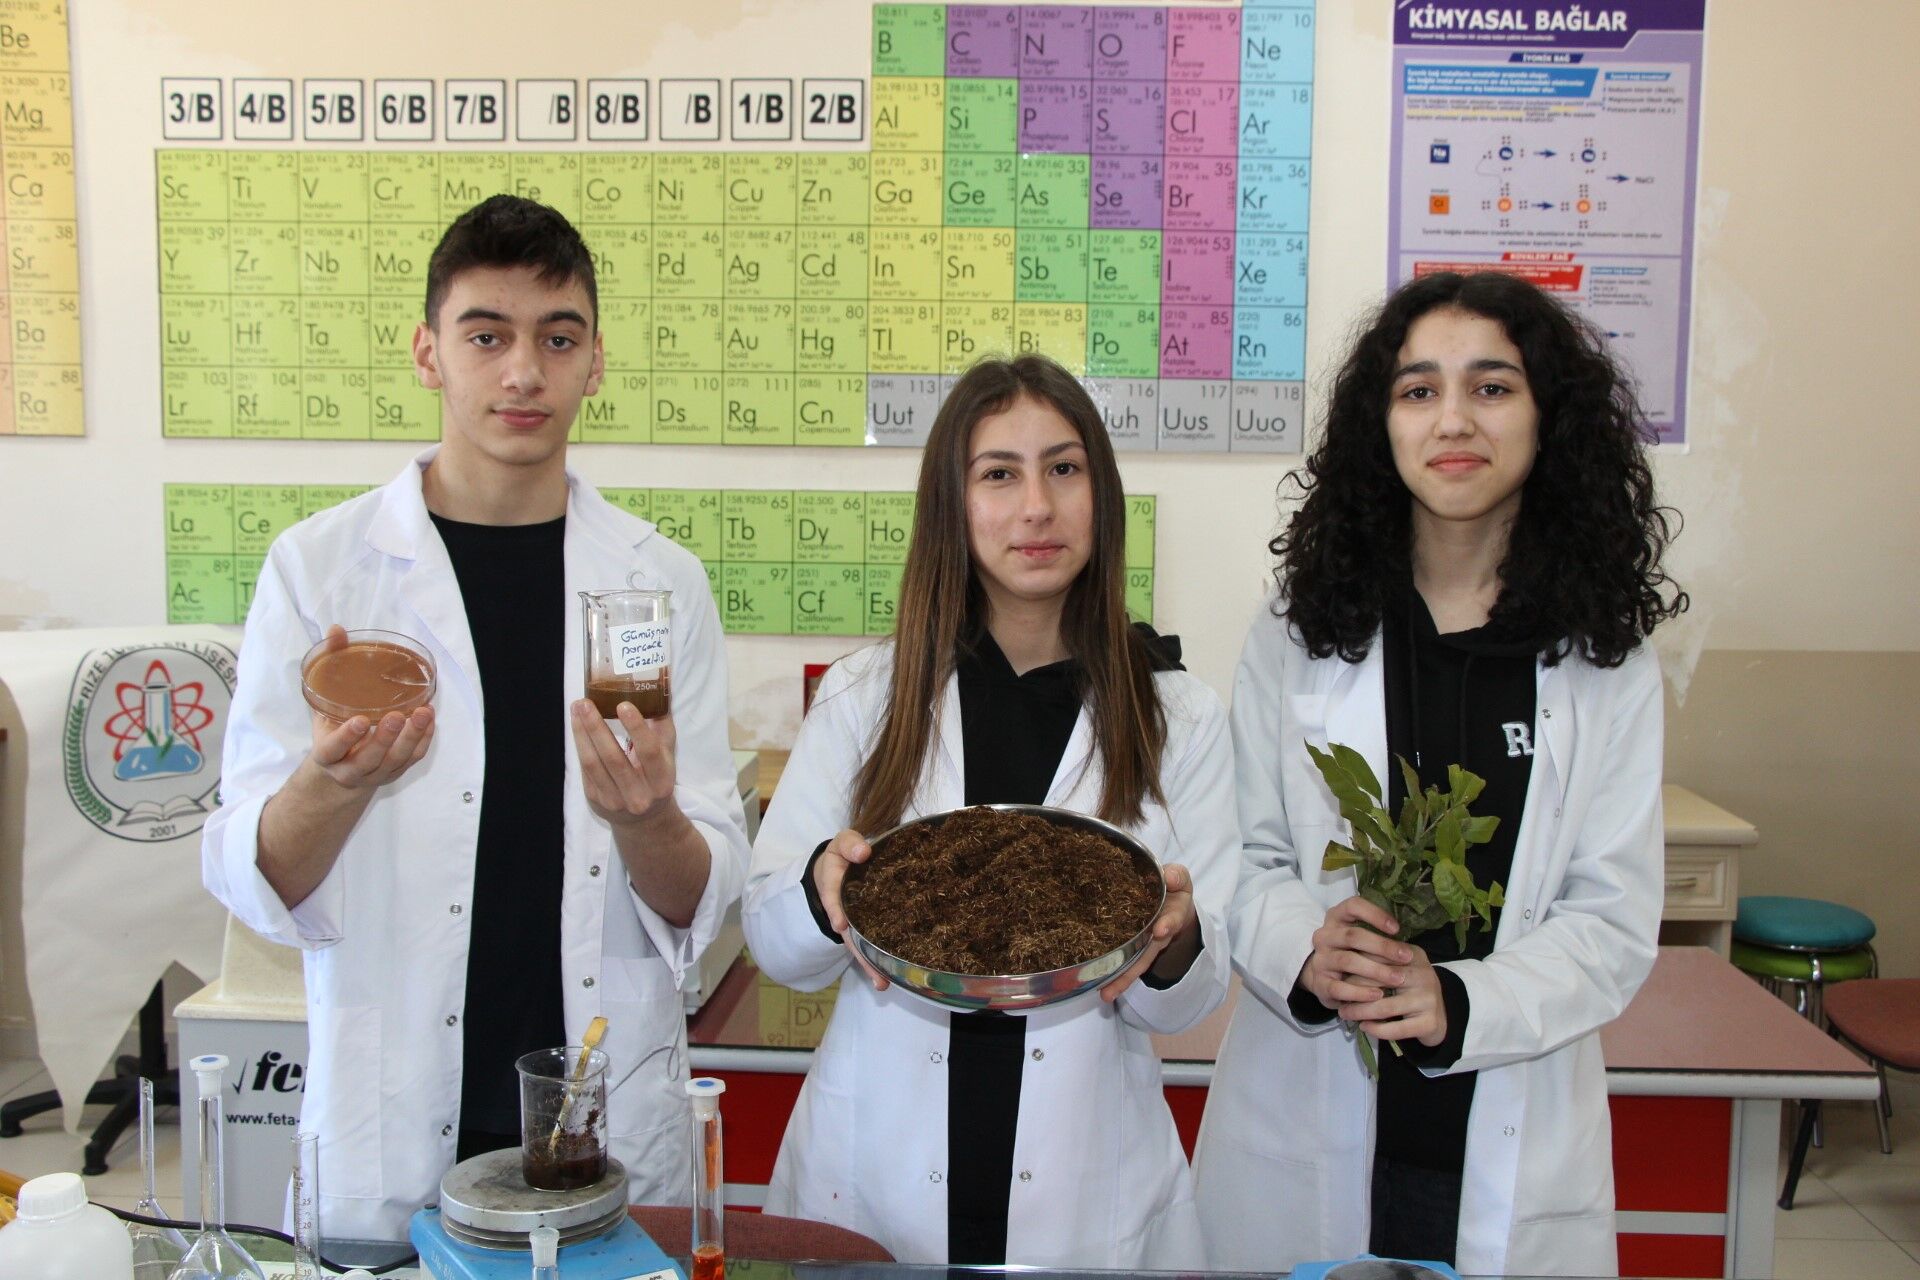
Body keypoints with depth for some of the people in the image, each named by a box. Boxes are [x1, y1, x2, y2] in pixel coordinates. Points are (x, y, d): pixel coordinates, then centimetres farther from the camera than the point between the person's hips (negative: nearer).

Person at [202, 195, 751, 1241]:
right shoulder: (318, 567, -4)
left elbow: (703, 903, -1)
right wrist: (333, 782, -26)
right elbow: (255, 886, -6)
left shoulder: (661, 582, -1)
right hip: (390, 1149, -1)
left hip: (618, 1132, 1)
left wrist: (647, 820, -23)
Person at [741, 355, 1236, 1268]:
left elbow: (1191, 998, 1)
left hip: (1090, 1194, 0)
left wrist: (1170, 946, -22)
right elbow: (772, 943, 1)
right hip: (874, 1174, 0)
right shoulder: (863, 695, 0)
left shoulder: (1180, 717, 0)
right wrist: (824, 891, -21)